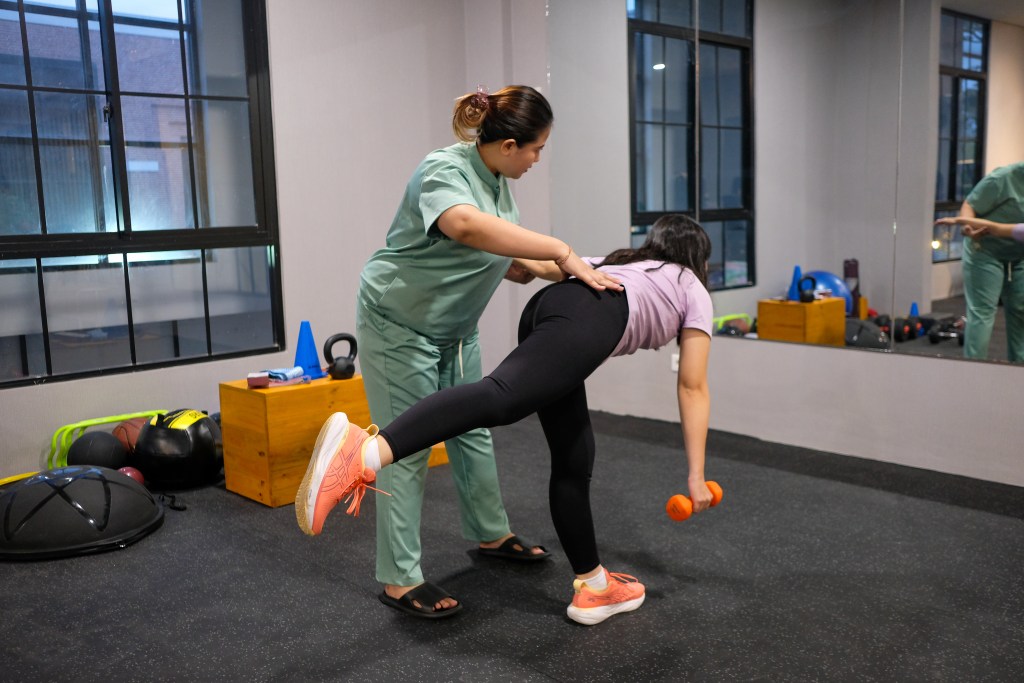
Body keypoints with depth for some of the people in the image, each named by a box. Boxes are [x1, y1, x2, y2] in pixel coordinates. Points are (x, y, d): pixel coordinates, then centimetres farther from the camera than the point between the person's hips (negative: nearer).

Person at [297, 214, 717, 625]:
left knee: (572, 462, 12)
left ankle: (594, 588, 20)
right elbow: (693, 389, 22)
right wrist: (695, 476, 22)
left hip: (544, 309, 7)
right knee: (502, 397, -29)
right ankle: (364, 453, -50)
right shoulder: (694, 291, 29)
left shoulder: (619, 262, 43)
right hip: (588, 317, -7)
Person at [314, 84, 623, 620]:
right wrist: (560, 250, -46)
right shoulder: (444, 170, -24)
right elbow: (467, 226, -46)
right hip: (398, 326, -8)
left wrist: (559, 271, -11)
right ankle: (400, 580, 6)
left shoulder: (498, 182, 3)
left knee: (473, 433, 16)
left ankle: (490, 534, 34)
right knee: (408, 449, -4)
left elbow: (505, 261, 5)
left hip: (454, 329, 9)